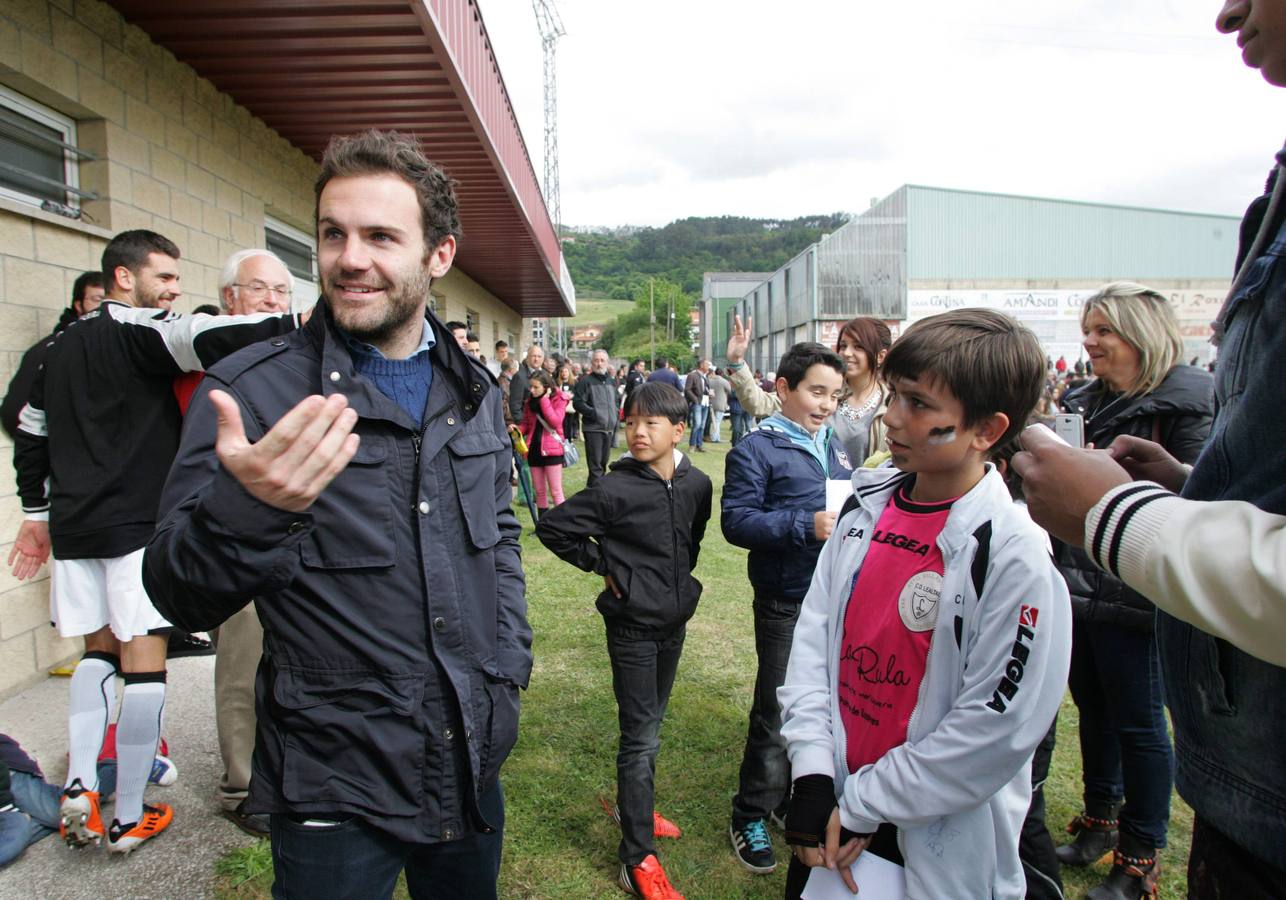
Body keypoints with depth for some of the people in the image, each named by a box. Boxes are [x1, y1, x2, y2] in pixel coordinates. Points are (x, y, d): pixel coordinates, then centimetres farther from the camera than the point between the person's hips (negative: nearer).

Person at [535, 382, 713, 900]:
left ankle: (635, 805, 43)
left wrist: (681, 576, 8)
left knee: (650, 723, 21)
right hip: (632, 626, -5)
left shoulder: (696, 484, -4)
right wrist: (602, 565, -11)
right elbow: (552, 528, -12)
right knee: (641, 736, 0)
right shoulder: (614, 489, -19)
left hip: (675, 620, 5)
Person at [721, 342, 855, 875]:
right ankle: (750, 817, 21)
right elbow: (736, 521, -17)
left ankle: (796, 799, 36)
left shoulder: (834, 447, 12)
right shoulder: (756, 450, -9)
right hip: (787, 606, -7)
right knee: (776, 714, 3)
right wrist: (806, 526, -24)